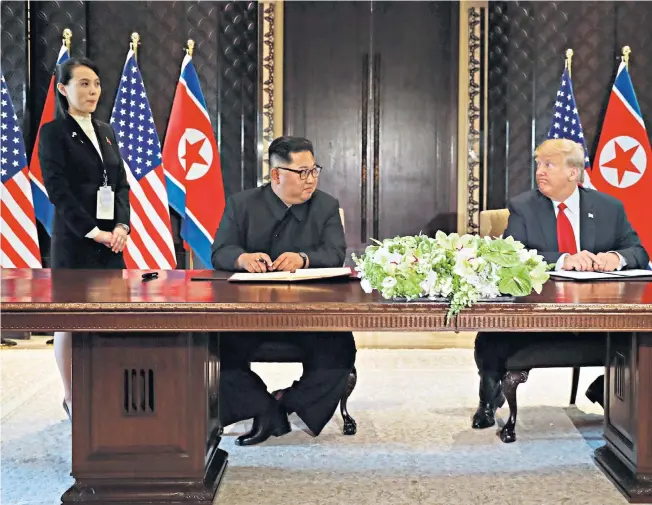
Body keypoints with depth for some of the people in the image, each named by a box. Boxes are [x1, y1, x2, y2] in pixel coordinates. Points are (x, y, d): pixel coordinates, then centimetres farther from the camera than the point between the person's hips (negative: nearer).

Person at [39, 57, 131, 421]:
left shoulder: (106, 132, 14)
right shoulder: (54, 132, -4)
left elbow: (121, 184, 11)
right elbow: (58, 190, -11)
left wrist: (121, 226, -5)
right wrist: (93, 232, -16)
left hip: (111, 239, 6)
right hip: (74, 240, -6)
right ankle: (72, 401, 11)